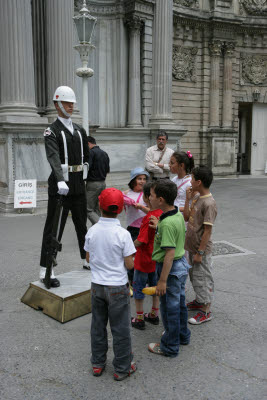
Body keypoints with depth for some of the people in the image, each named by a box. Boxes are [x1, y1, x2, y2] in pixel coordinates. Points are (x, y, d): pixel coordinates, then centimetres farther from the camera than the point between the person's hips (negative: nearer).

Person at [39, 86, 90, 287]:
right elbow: (54, 157, -24)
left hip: (79, 184, 7)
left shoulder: (80, 130, 15)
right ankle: (45, 270, 1)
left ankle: (87, 259, 32)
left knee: (82, 223, 17)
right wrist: (61, 181, -38)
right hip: (60, 184, -6)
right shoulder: (52, 131, -7)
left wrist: (82, 176, 13)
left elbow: (87, 155, 21)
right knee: (54, 227, -4)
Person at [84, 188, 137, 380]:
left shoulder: (92, 231, -8)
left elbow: (88, 258, 3)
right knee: (121, 328, 10)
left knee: (98, 325, 19)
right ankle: (122, 368, 23)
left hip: (97, 285, 4)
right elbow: (129, 265, -15)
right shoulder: (123, 234, -19)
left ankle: (97, 364, 33)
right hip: (117, 287, -4)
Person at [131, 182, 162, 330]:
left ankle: (139, 319, 19)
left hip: (144, 260, -7)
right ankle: (154, 315, 33)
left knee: (139, 288, 9)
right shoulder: (162, 213, -6)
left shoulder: (148, 219, -28)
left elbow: (140, 242, -27)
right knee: (155, 286, 21)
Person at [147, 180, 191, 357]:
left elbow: (170, 253, -28)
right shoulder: (178, 215, 1)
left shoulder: (167, 224, -28)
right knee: (179, 303, 24)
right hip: (181, 264, 9)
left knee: (170, 308, 7)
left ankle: (170, 347, 23)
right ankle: (182, 335, 43)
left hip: (171, 269, -9)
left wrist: (163, 281, -23)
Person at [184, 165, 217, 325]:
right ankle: (199, 301, 41)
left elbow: (207, 230, -23)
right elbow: (187, 217, 10)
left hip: (201, 249, -9)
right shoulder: (197, 197, 5)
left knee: (202, 278, 3)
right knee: (194, 276, 22)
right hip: (192, 246, 9)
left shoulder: (209, 203, -23)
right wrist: (188, 199, 0)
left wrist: (200, 252, -21)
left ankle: (206, 311, 16)